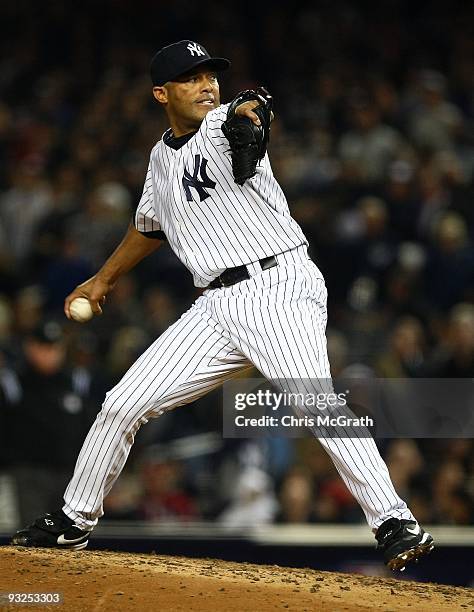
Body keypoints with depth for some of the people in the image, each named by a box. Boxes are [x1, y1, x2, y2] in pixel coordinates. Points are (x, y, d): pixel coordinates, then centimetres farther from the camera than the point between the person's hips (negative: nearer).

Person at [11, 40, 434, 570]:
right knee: (123, 404, 5)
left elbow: (245, 124, -29)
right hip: (218, 305, 6)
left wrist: (245, 115, -52)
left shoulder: (223, 125, -3)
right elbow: (150, 226, 36)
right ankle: (74, 521, 24)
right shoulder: (162, 157, 18)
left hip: (280, 284, -6)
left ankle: (393, 523, -28)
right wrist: (101, 280, 41)